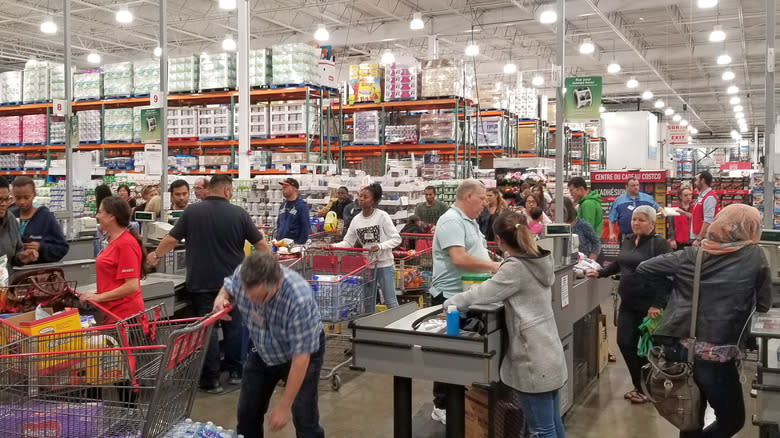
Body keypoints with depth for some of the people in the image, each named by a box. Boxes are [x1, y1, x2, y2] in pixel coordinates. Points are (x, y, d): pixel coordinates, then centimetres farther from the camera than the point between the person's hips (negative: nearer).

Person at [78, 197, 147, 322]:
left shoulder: (126, 243, -16)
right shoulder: (114, 241, 13)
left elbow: (132, 286, -20)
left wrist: (98, 297, -15)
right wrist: (94, 294, 11)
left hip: (124, 314, -9)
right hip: (113, 311, 9)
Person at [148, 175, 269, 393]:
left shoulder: (191, 212, -4)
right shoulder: (239, 213, -5)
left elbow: (171, 239, 1)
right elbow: (260, 244, -2)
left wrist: (155, 255, 19)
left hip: (201, 282, 0)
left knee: (206, 328, 4)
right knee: (233, 325, 14)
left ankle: (211, 379, 8)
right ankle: (235, 371, 24)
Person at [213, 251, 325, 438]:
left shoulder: (299, 298, -40)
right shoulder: (240, 275, -26)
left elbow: (301, 356, -32)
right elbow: (228, 287, 2)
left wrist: (284, 406, -28)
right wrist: (222, 297, -22)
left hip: (303, 350, -5)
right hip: (262, 351, 5)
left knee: (304, 418, -9)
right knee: (247, 413, 7)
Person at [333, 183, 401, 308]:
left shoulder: (382, 216, -10)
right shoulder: (356, 220, 3)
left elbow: (396, 239, -10)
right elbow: (347, 242, 6)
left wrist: (380, 246, -24)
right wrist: (332, 246, -11)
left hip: (384, 264, -5)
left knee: (390, 301, 2)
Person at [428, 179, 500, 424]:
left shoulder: (469, 221, 15)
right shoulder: (451, 221, -18)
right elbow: (459, 258, -28)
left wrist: (493, 266, 7)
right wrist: (493, 266, -20)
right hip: (451, 297, -10)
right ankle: (442, 407, 11)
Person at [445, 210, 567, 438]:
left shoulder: (514, 268, -17)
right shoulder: (540, 260, 7)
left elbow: (483, 293, -10)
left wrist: (451, 303, 5)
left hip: (534, 359, -9)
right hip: (549, 353, 9)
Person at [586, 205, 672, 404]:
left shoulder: (660, 244, -12)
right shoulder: (627, 240, 8)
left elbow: (667, 276, -17)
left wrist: (657, 304, -22)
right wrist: (600, 273, 16)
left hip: (649, 304, -6)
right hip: (628, 303, 6)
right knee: (625, 342, 5)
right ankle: (638, 386, 23)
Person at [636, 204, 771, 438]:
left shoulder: (691, 255, 4)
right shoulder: (755, 257, -4)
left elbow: (643, 269, 9)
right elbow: (764, 305, 4)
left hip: (679, 349, 5)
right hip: (716, 356, -5)